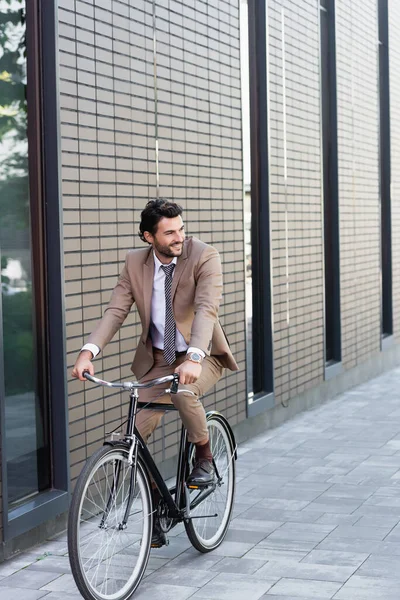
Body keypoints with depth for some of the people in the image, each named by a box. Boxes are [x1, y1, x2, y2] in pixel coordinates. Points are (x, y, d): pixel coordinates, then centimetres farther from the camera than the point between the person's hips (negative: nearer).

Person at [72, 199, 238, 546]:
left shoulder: (204, 257, -16)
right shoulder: (135, 262, -4)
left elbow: (206, 309, -30)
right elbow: (116, 311, -10)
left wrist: (194, 358, -46)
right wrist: (89, 351, -27)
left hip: (202, 356, -4)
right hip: (157, 359, 4)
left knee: (183, 392, -36)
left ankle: (205, 457, -7)